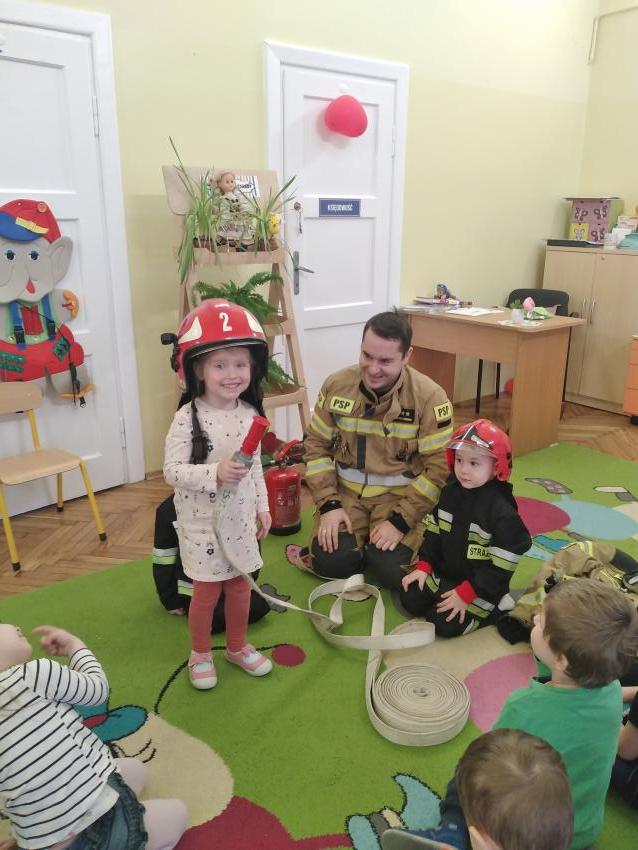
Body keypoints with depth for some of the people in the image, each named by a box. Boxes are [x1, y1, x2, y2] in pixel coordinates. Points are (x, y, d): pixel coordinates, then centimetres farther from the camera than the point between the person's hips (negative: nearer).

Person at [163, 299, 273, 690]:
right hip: (202, 522, -5)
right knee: (207, 592, 10)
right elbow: (172, 471, -23)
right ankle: (201, 654, 34)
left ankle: (238, 646, 41)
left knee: (240, 585, 18)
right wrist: (215, 473, -36)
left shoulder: (249, 414, -2)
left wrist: (262, 507, 11)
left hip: (240, 519, 5)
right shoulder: (187, 419, -19)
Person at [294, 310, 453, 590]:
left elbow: (438, 466, -13)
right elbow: (317, 446, 2)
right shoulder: (336, 385, -6)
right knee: (331, 562, -17)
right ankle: (357, 538, 17)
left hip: (400, 496, -2)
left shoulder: (429, 397, -15)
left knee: (391, 570, -20)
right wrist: (328, 504, -9)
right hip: (346, 491, 2)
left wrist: (400, 521, -18)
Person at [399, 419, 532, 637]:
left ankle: (495, 608, 5)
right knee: (410, 598, -4)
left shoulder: (502, 511, -23)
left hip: (481, 586, -6)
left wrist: (466, 594, -22)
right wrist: (423, 566, -2)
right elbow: (434, 530, 8)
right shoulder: (451, 491, -2)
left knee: (446, 624, -18)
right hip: (444, 573, 6)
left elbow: (500, 565, -21)